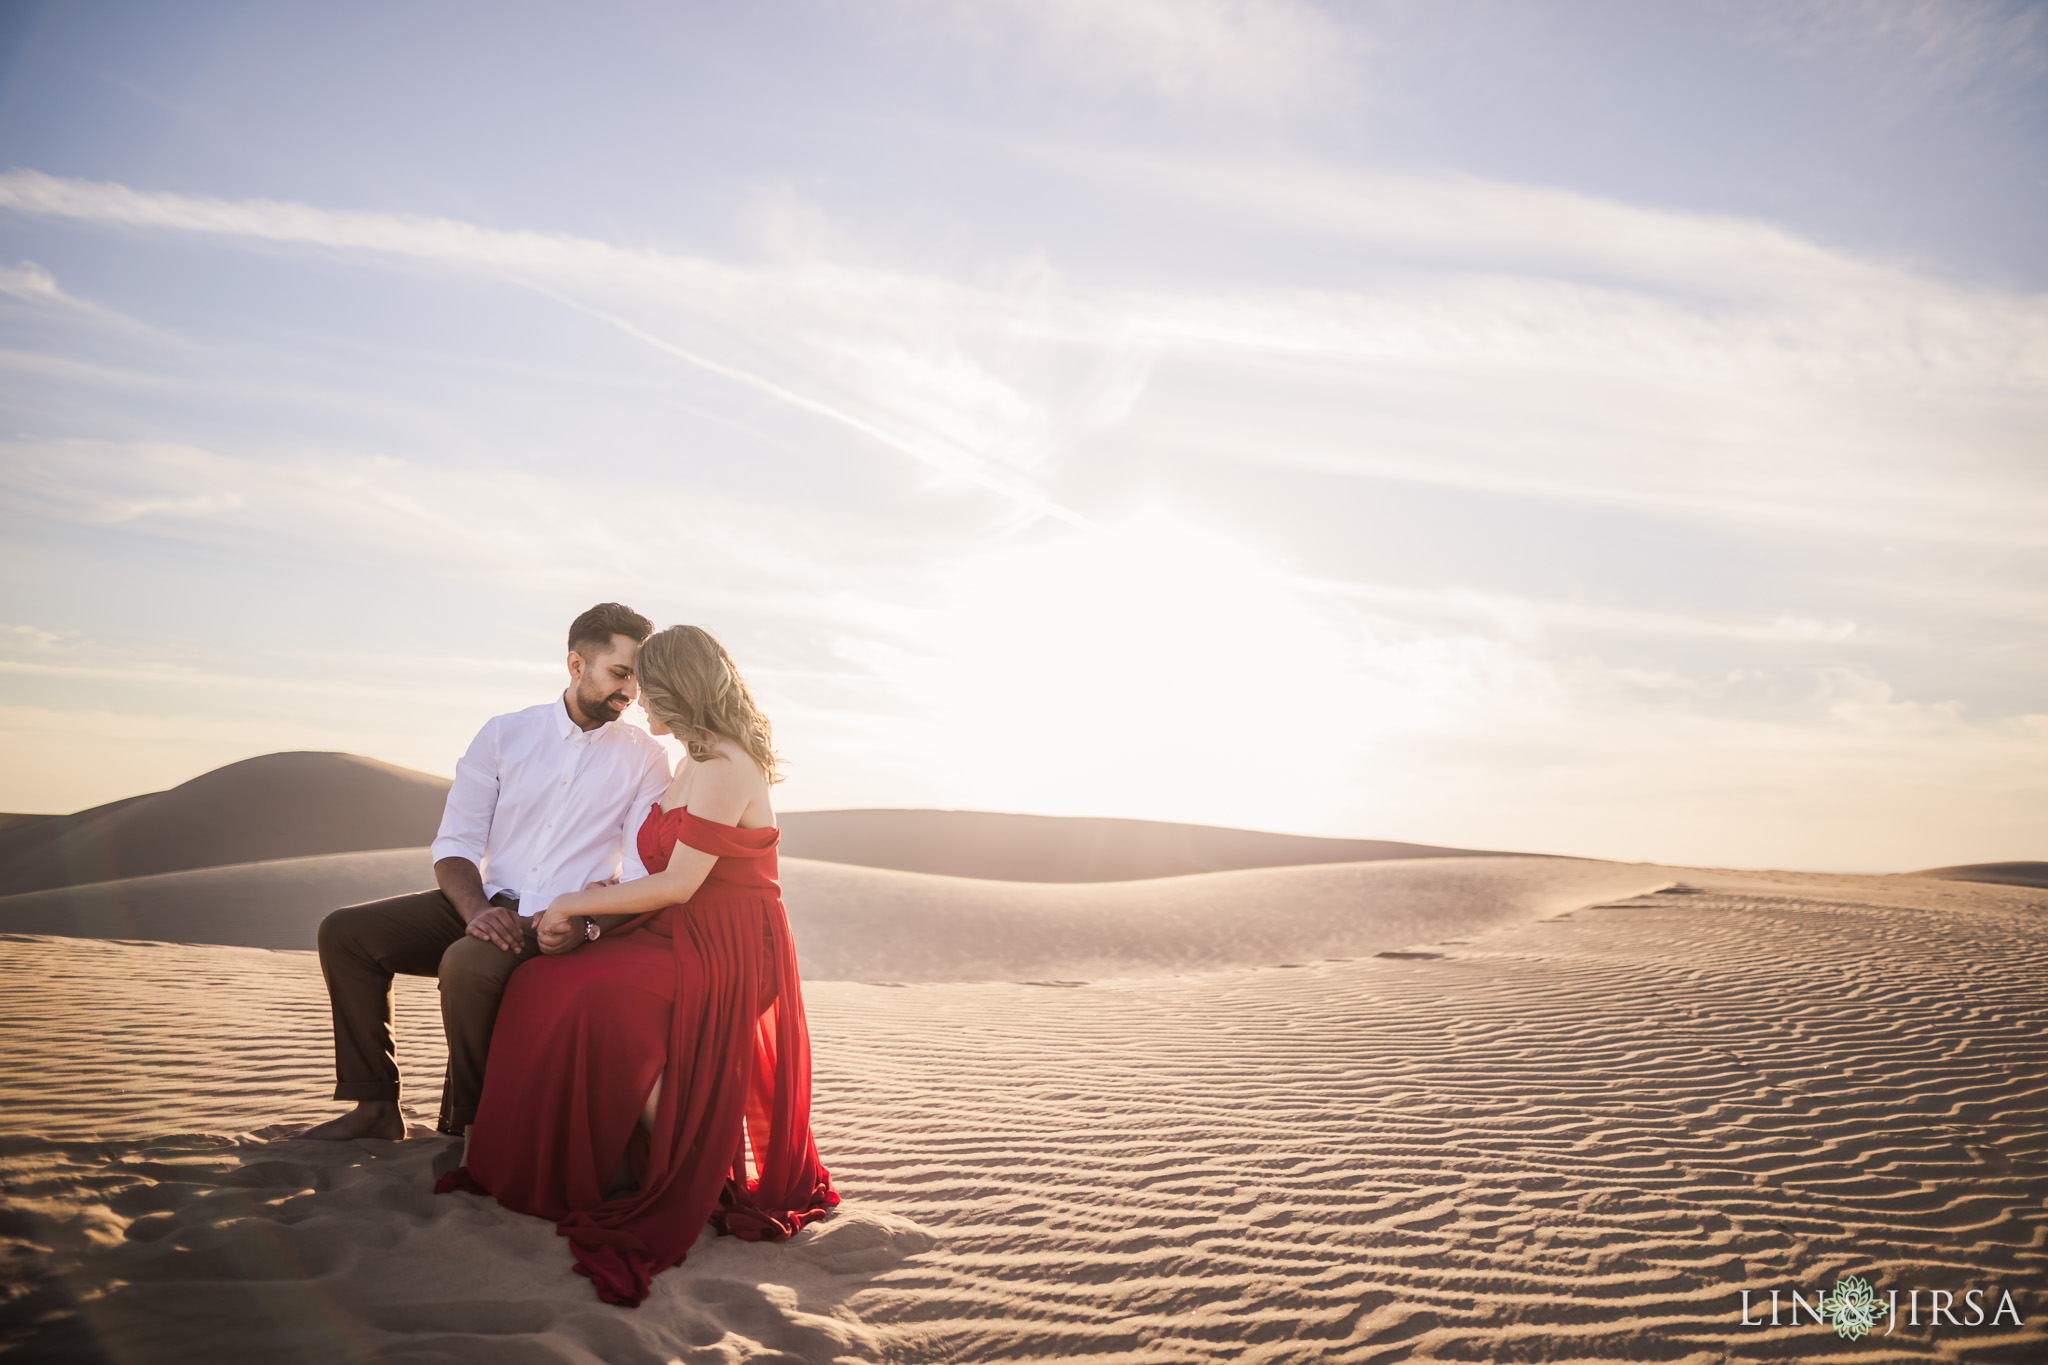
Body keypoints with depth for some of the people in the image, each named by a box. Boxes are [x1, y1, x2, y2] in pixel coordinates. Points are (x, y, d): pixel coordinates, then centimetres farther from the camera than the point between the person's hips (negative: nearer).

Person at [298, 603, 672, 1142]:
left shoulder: (645, 759, -1)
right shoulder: (504, 734, 6)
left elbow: (643, 874, -5)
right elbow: (454, 843, 3)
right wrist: (477, 910, -17)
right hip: (487, 904, 5)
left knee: (468, 965, -33)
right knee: (345, 931, -10)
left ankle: (469, 1123, -10)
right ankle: (375, 1107, 0)